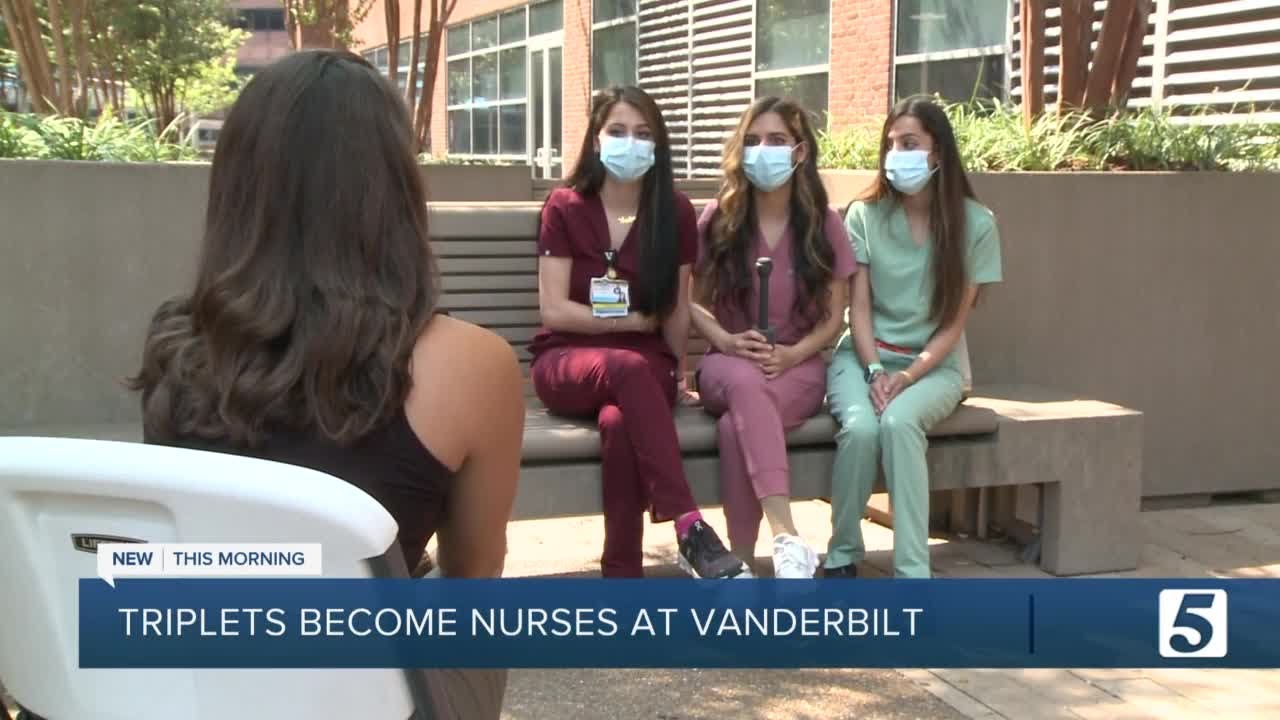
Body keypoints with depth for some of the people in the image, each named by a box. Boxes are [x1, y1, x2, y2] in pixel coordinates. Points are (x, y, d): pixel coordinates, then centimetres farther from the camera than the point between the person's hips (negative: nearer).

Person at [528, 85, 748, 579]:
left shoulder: (676, 213, 6)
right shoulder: (564, 208, 0)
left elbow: (677, 311, 10)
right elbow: (554, 311, -5)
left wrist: (678, 375, 8)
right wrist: (635, 321, -4)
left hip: (646, 367, 1)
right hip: (567, 362, -1)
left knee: (619, 424, -36)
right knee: (629, 367, -38)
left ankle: (622, 578, -33)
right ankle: (690, 530, -44)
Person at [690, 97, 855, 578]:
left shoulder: (825, 225, 3)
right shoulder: (717, 219, 3)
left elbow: (834, 317, 4)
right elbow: (692, 302, 5)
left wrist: (791, 354, -15)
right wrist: (726, 341, -14)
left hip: (799, 366, 0)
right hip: (727, 364, 0)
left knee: (737, 426, -36)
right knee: (746, 382, -40)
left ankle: (742, 561, -30)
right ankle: (785, 537, -50)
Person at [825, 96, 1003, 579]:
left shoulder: (975, 223, -3)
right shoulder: (864, 216, 0)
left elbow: (953, 323, -5)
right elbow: (859, 308, -2)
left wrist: (907, 376, -18)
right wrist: (875, 372, -18)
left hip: (933, 365, -1)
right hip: (863, 357, 1)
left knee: (899, 421, -34)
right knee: (861, 427, -32)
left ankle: (913, 575, -32)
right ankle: (842, 556, -11)